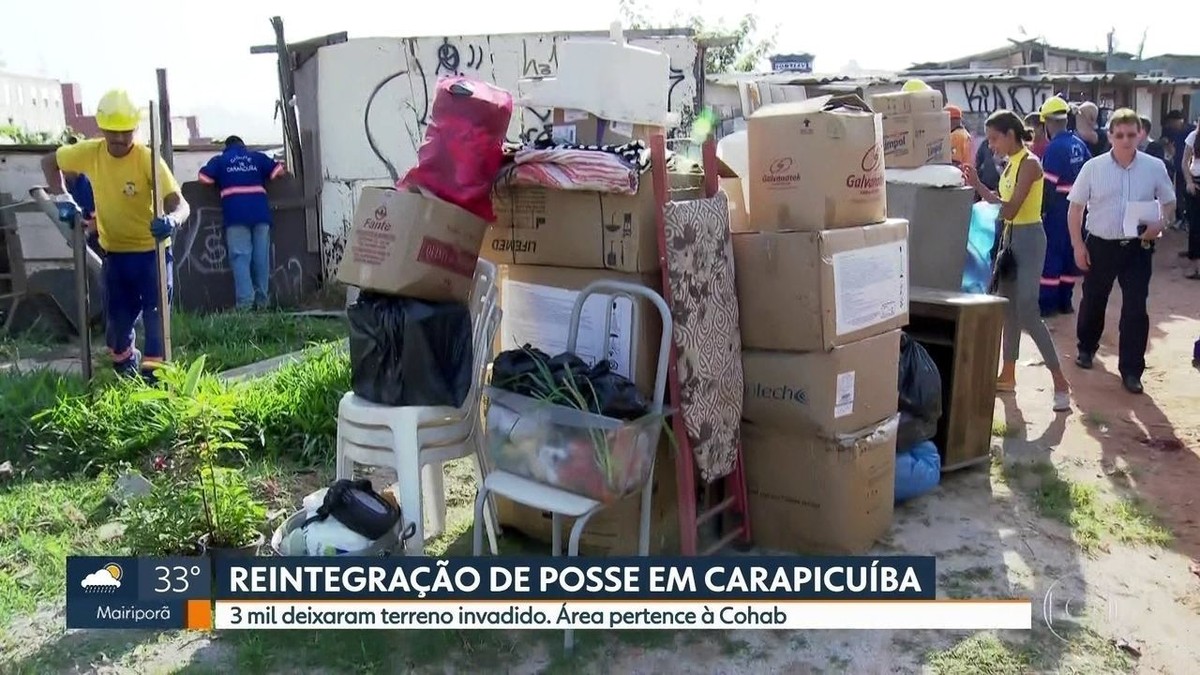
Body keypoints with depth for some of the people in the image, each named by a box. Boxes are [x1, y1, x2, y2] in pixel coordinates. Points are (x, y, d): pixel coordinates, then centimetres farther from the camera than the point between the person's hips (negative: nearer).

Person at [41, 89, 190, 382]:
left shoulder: (148, 159, -21)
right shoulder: (89, 152, -9)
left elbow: (179, 203, -31)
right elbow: (49, 162, 10)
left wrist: (171, 219, -54)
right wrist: (63, 199, -3)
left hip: (152, 249, -3)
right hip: (115, 251, 3)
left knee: (155, 313, -9)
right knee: (119, 317, 10)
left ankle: (153, 373, -1)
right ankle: (125, 365, 37)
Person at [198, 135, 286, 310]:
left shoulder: (219, 160, 15)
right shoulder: (257, 157, 18)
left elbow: (203, 178, 6)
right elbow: (279, 171, 16)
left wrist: (219, 181, 24)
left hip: (236, 214, -2)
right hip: (260, 212, 2)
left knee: (240, 257, -5)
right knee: (261, 256, 5)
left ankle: (245, 302, -15)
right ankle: (262, 301, 7)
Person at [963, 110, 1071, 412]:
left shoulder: (1029, 163, -17)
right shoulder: (1012, 162, 10)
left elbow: (1010, 210, -23)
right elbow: (1004, 204, 8)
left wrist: (978, 186, -20)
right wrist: (977, 187, 0)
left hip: (1029, 239, -9)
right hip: (1011, 238, 9)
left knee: (1028, 312, -12)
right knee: (1009, 308, 13)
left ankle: (1060, 381, -6)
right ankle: (1008, 375, 23)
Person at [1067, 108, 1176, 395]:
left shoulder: (1155, 167, -2)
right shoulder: (1093, 167, -5)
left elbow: (1169, 203, 9)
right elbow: (1076, 208, 1)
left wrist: (1161, 222, -13)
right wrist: (1078, 245, -5)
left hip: (1138, 247, 0)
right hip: (1100, 245, 0)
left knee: (1136, 309, -3)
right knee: (1093, 301, 16)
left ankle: (1131, 370, 6)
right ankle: (1086, 347, 42)